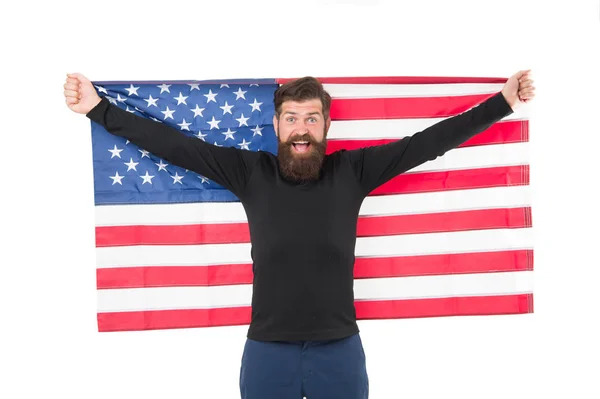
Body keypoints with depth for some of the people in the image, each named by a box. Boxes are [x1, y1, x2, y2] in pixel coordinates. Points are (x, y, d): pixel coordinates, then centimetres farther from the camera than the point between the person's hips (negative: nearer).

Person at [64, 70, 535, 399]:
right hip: (267, 349, 0)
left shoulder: (353, 170, -3)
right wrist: (99, 108, -3)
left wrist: (503, 101, -3)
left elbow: (427, 142, -3)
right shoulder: (250, 171, -2)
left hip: (340, 348, 0)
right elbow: (175, 144, -2)